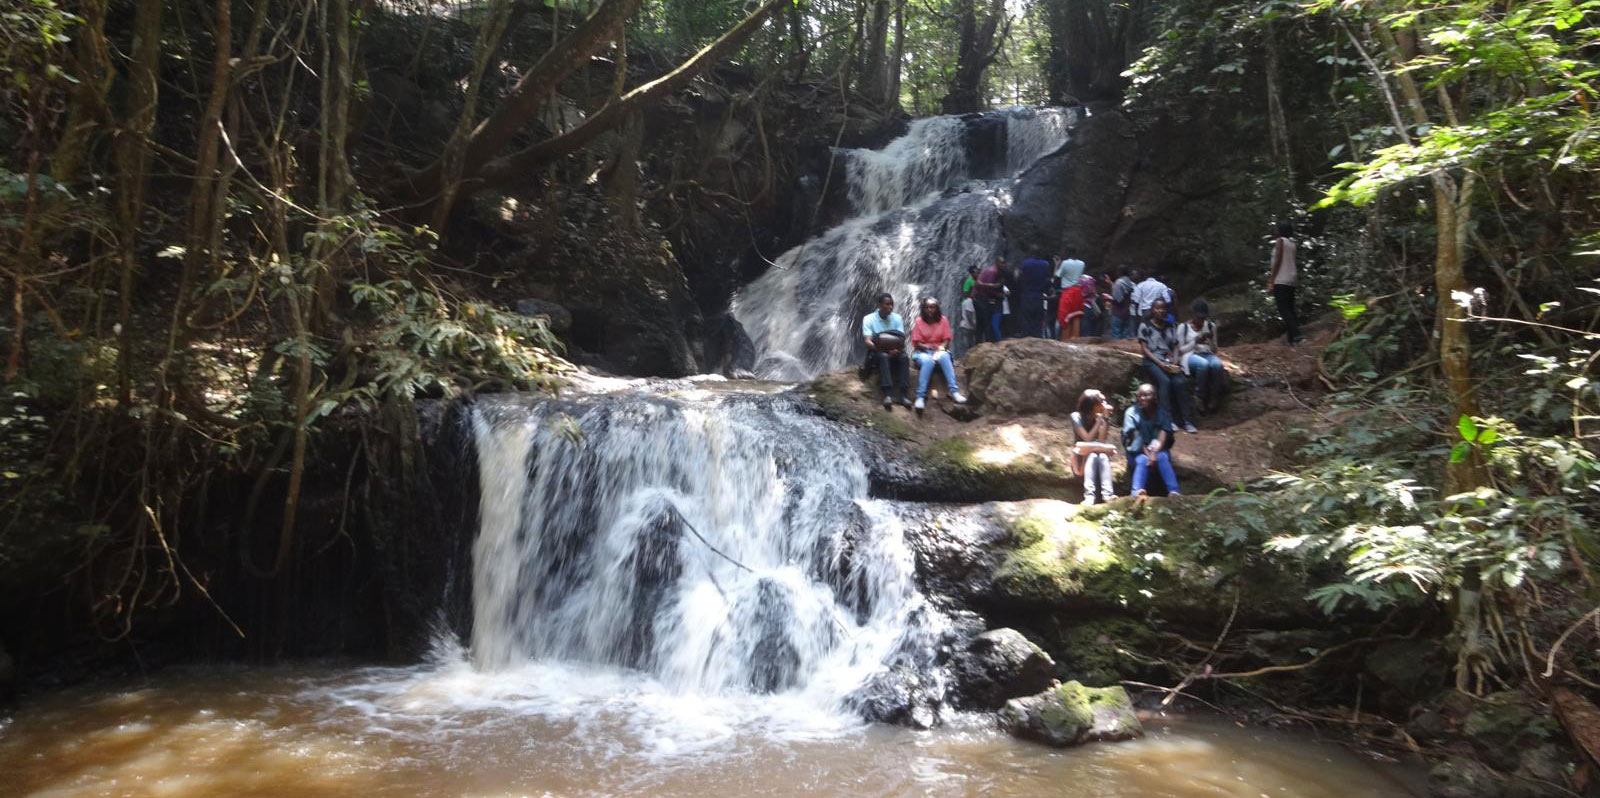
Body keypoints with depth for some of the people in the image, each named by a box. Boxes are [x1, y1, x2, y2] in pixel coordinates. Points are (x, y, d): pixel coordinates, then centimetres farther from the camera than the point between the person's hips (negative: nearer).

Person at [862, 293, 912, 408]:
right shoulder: (869, 319, -4)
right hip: (876, 351, -3)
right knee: (883, 356, -37)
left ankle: (904, 394, -37)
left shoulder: (896, 318, 6)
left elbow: (902, 340, -2)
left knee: (903, 357, -31)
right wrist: (886, 350, -29)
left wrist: (897, 349, -26)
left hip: (894, 351, 3)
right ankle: (887, 394, -46)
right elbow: (868, 342, -14)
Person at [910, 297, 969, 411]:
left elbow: (946, 340, 1)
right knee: (928, 361, -37)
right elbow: (916, 343, -3)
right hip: (922, 351, -1)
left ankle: (954, 392, -39)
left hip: (939, 350, 2)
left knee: (944, 357, -34)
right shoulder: (919, 321, -2)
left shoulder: (943, 320, 2)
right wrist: (928, 347, -21)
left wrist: (941, 349, -19)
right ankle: (920, 397, -42)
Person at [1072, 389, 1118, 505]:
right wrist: (1099, 420, -20)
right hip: (1082, 457, -2)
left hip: (1099, 455, 2)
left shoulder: (1103, 416, -5)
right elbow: (1087, 439, -20)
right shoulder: (1077, 416, -11)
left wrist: (1105, 418, -21)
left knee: (1103, 456, -32)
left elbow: (1102, 441, -17)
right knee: (1092, 455, -35)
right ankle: (1089, 495, -48)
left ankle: (1107, 494, -46)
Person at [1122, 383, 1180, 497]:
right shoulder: (1131, 413, -5)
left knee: (1162, 457, -32)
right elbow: (1135, 437, -13)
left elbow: (1163, 438, -12)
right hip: (1138, 452, -1)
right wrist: (1147, 453, -25)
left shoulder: (1162, 413, -1)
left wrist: (1154, 452, -29)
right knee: (1142, 460, -34)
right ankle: (1136, 493, -55)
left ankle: (1174, 492, -44)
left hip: (1158, 450, 1)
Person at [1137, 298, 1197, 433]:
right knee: (1165, 381, -31)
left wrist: (1174, 362, -6)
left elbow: (1175, 348, 15)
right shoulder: (1145, 326, 5)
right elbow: (1144, 349, -2)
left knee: (1180, 382, -24)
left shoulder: (1170, 327, 19)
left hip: (1169, 362, 4)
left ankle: (1186, 420, -26)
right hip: (1152, 361, -3)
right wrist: (1160, 363, -13)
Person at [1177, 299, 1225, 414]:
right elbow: (1180, 350, -1)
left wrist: (1211, 340, -8)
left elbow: (1214, 350, 13)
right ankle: (1199, 397, -24)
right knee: (1203, 364, -39)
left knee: (1217, 364, -34)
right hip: (1190, 355, -3)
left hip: (1208, 354, 3)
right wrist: (1195, 342, -15)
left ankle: (1212, 397, -22)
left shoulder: (1211, 326, 12)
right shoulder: (1183, 327, 1)